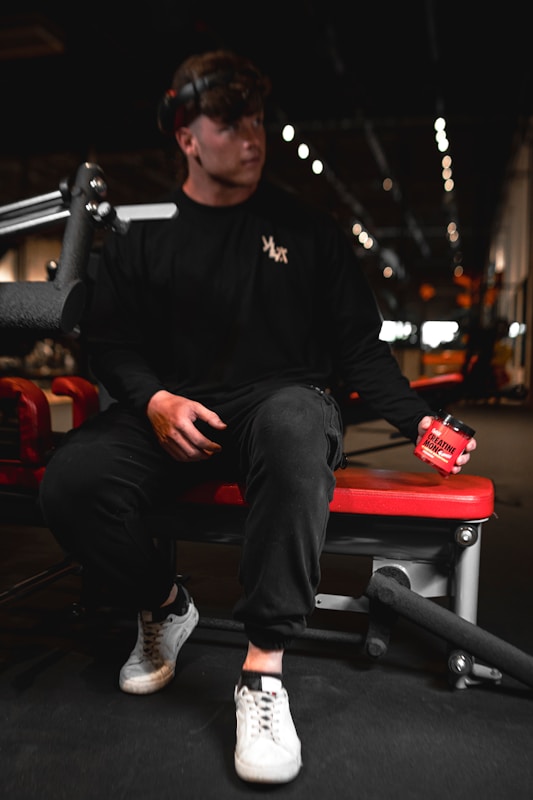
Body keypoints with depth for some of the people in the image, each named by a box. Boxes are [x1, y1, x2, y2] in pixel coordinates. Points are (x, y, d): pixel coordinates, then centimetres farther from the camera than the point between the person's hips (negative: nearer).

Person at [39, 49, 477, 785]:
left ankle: (264, 668, -28)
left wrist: (416, 420, -8)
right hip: (173, 413, 2)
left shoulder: (307, 229, 11)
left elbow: (360, 345, 8)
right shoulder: (143, 235, 13)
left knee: (295, 422, -40)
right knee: (70, 482, -27)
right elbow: (110, 339, 10)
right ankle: (164, 607, 4)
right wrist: (155, 400, -12)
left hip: (279, 400, -1)